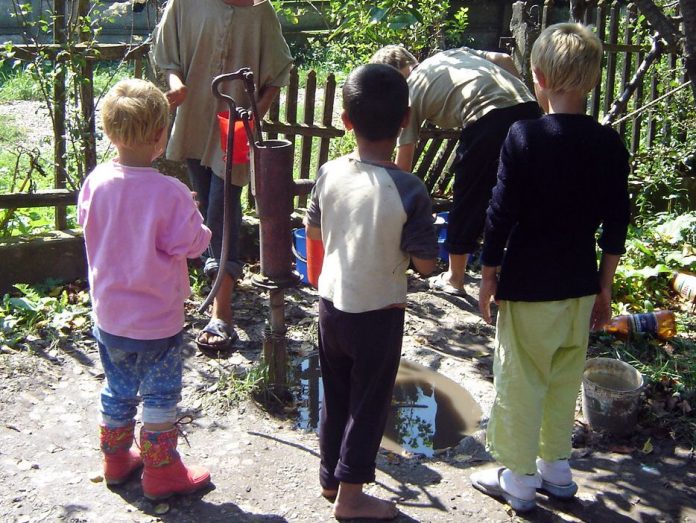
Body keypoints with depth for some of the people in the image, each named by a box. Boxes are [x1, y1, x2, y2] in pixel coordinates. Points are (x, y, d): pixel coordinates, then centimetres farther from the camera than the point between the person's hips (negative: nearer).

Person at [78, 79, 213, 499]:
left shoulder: (96, 182, -10)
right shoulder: (171, 193, -25)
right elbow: (191, 245, -17)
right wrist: (192, 215, 1)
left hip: (108, 317, 5)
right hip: (157, 321, -5)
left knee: (118, 390, 23)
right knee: (160, 397, 12)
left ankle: (116, 460, 39)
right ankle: (161, 472, 25)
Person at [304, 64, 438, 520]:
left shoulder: (330, 173, -9)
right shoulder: (409, 190, -22)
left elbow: (313, 230, 7)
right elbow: (425, 263, -16)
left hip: (332, 303, 5)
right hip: (378, 313, -4)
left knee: (335, 396, 21)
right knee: (369, 403, 12)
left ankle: (331, 475, 37)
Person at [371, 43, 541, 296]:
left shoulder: (410, 93, 14)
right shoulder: (450, 53, 30)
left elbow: (403, 165, 15)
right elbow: (505, 60, 17)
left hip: (488, 118, -6)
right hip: (527, 105, 6)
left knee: (468, 198, 12)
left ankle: (455, 278, 25)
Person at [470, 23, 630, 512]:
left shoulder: (524, 137, -15)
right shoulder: (610, 144, -1)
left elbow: (501, 214, -14)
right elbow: (616, 225, 4)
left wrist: (489, 276, -2)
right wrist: (605, 287, 14)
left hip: (527, 286, -5)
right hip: (580, 285, 5)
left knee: (520, 381, 8)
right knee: (566, 379, 18)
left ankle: (518, 478, 19)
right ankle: (556, 467, 32)